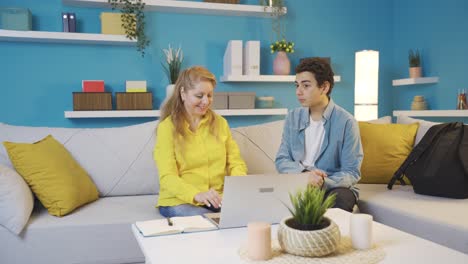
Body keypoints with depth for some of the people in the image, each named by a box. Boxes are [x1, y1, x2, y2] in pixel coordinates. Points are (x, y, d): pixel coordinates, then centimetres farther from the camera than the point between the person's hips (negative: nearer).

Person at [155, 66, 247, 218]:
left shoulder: (220, 123, 11)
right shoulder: (167, 127, -4)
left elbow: (236, 162, 9)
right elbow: (167, 177, -13)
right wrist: (197, 194, -33)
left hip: (217, 199, 4)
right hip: (179, 201, -4)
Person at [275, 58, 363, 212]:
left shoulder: (346, 122, -9)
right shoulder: (292, 117, 5)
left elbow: (352, 173, -9)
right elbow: (281, 160, 3)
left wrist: (323, 183, -29)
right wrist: (304, 174, -19)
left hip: (334, 187, -2)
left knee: (340, 199, -35)